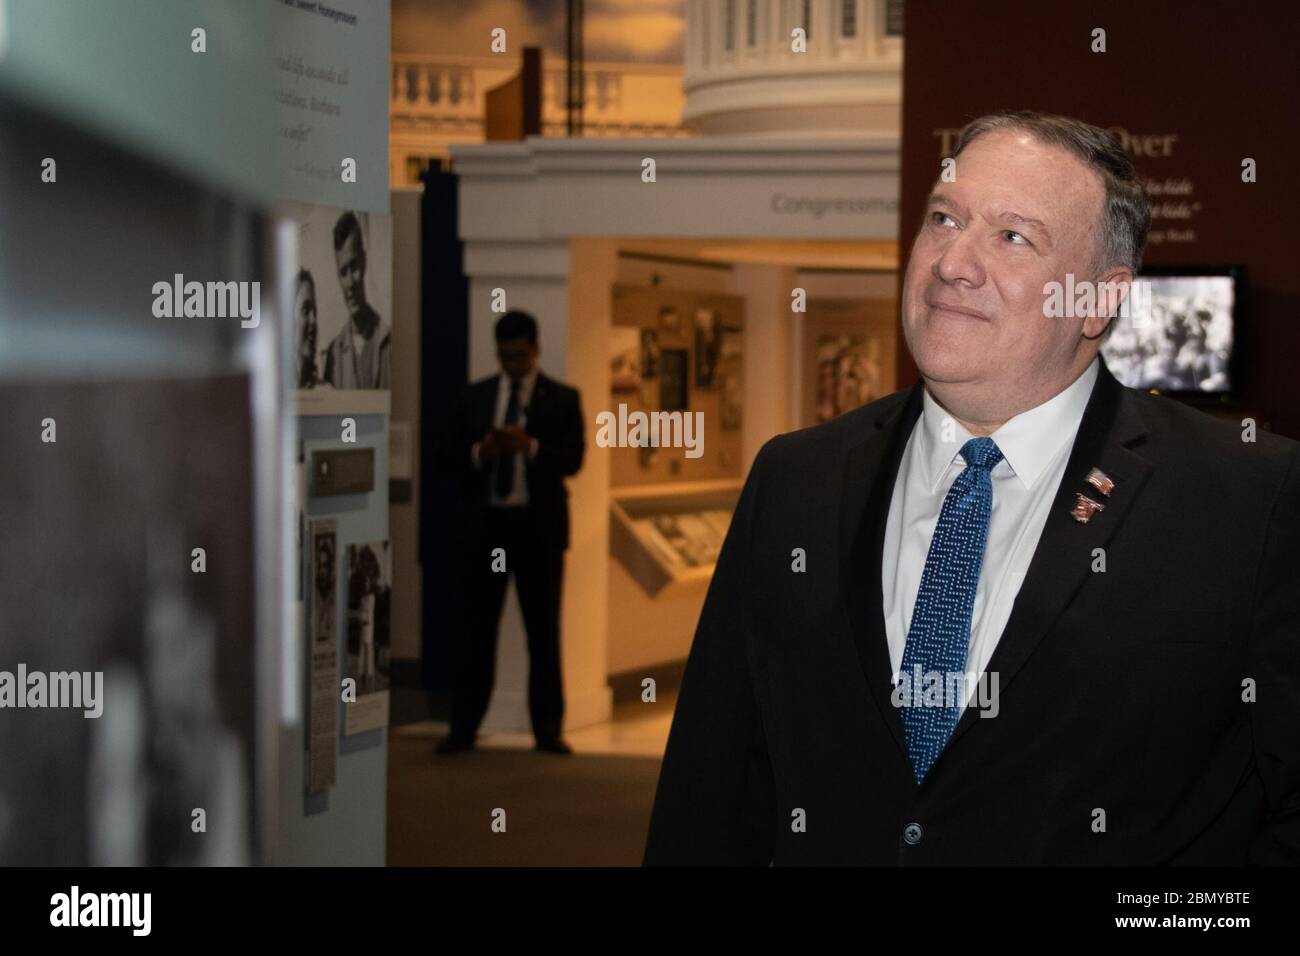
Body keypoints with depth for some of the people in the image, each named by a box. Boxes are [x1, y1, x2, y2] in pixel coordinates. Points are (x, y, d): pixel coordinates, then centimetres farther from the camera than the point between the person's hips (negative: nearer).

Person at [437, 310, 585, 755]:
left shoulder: (562, 399, 3)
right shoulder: (475, 397, 9)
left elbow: (572, 459, -7)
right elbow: (448, 455, 6)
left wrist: (530, 446, -23)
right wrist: (478, 452, -14)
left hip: (538, 526, -1)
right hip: (485, 523, 1)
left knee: (544, 630, 5)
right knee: (476, 627, 3)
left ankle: (547, 729, 11)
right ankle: (463, 726, 7)